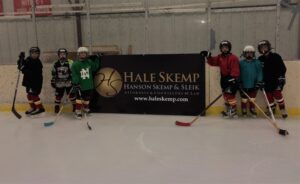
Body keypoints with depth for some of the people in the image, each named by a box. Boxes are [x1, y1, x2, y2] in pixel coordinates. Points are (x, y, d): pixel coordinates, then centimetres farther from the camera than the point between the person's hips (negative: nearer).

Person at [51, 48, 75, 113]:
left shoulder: (70, 63, -8)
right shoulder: (55, 64, 2)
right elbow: (53, 74, 11)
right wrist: (53, 81, 11)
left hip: (69, 83, -2)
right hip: (59, 84, 3)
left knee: (71, 95, 0)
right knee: (58, 96, 8)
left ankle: (75, 105, 18)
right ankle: (57, 106, 25)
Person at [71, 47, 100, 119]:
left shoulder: (89, 62, 3)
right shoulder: (75, 64, -12)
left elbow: (95, 68, 16)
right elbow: (74, 75, -15)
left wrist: (97, 59, 11)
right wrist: (75, 83, -23)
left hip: (89, 85, 5)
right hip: (80, 86, -5)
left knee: (87, 98, 18)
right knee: (79, 98, -2)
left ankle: (86, 109, 36)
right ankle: (78, 111, 7)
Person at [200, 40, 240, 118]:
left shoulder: (233, 58, -13)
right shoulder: (220, 57, 10)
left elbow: (235, 70, -18)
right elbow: (212, 62, 9)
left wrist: (233, 78, -25)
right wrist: (208, 56, -6)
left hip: (231, 79, -8)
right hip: (224, 79, 8)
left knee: (230, 96, -10)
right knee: (226, 96, 15)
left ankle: (233, 112, -1)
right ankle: (227, 111, 27)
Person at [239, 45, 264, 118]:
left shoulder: (257, 62, 0)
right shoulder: (241, 63, 0)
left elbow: (259, 72, -2)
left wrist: (260, 81, -11)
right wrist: (239, 82, -2)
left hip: (253, 85, 0)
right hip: (244, 85, 0)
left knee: (252, 99, 11)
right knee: (244, 100, 9)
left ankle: (252, 110, 27)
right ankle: (244, 111, 22)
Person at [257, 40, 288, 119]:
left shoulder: (276, 56, -5)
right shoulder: (260, 59, 5)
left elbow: (283, 68, -4)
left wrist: (282, 77, -13)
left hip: (276, 79, -4)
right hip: (266, 81, 4)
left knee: (277, 93, -13)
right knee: (269, 95, 5)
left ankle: (282, 109, 0)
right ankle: (272, 108, 22)